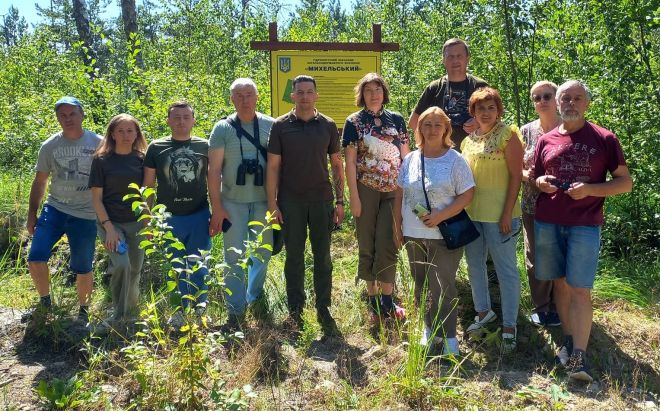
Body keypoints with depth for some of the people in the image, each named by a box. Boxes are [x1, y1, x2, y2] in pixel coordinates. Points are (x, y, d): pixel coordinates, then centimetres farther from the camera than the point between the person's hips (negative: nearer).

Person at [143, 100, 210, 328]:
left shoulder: (205, 147, 4)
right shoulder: (156, 148, 4)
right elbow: (148, 186, 7)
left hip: (199, 216, 0)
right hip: (168, 217, 1)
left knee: (198, 265, 3)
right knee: (176, 268, 9)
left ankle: (199, 304, 24)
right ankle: (182, 308, 25)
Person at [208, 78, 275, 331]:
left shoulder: (271, 126, 1)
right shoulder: (223, 129, -1)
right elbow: (214, 170, -2)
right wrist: (216, 207, -7)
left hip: (263, 202, 1)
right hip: (233, 203, -1)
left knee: (262, 253, 14)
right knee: (234, 258, 1)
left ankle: (255, 296, 37)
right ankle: (235, 311, 9)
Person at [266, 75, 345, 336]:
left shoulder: (327, 126, 5)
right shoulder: (281, 126, 0)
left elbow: (337, 164, 8)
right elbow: (273, 166, -1)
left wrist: (340, 200, 3)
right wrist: (272, 203, -6)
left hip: (321, 199, 1)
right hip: (291, 201, -1)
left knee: (323, 257, 5)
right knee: (294, 257, 6)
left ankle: (324, 310, 15)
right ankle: (295, 312, 17)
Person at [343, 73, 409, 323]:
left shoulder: (396, 120, 8)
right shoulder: (354, 122, 0)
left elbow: (405, 155, 10)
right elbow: (350, 161, -3)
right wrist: (353, 196, -8)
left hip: (393, 190, 1)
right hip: (366, 190, -1)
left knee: (388, 244, 0)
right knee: (367, 244, 6)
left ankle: (387, 299, 11)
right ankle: (373, 300, 19)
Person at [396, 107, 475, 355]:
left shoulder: (455, 160, -5)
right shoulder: (410, 160, 7)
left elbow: (467, 195, -9)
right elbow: (401, 196, 12)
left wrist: (440, 216, -18)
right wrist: (398, 227, 10)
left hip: (444, 235, -4)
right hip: (413, 235, 5)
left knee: (443, 287, -3)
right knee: (421, 285, 13)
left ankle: (448, 336, 10)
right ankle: (430, 328, 29)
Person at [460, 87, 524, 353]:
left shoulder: (508, 135, -8)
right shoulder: (469, 137, 10)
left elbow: (516, 176, -11)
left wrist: (508, 214, -17)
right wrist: (460, 208, 11)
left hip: (498, 213, -7)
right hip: (470, 212, 7)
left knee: (506, 269, 2)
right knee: (474, 264, 17)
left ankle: (509, 326, 12)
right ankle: (483, 312, 36)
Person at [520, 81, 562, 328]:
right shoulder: (526, 131, 5)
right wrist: (527, 175, -14)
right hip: (532, 205, 2)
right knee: (535, 258, 8)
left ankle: (557, 307, 24)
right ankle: (541, 306, 25)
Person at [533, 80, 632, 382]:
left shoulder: (604, 139, 1)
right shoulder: (546, 141, 9)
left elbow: (625, 182, 2)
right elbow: (534, 178, 20)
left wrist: (589, 189, -14)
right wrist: (541, 183, -4)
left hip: (584, 224, -3)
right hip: (547, 222, 3)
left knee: (579, 288, -6)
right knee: (560, 283, 10)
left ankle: (579, 357, -4)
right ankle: (568, 340, 24)